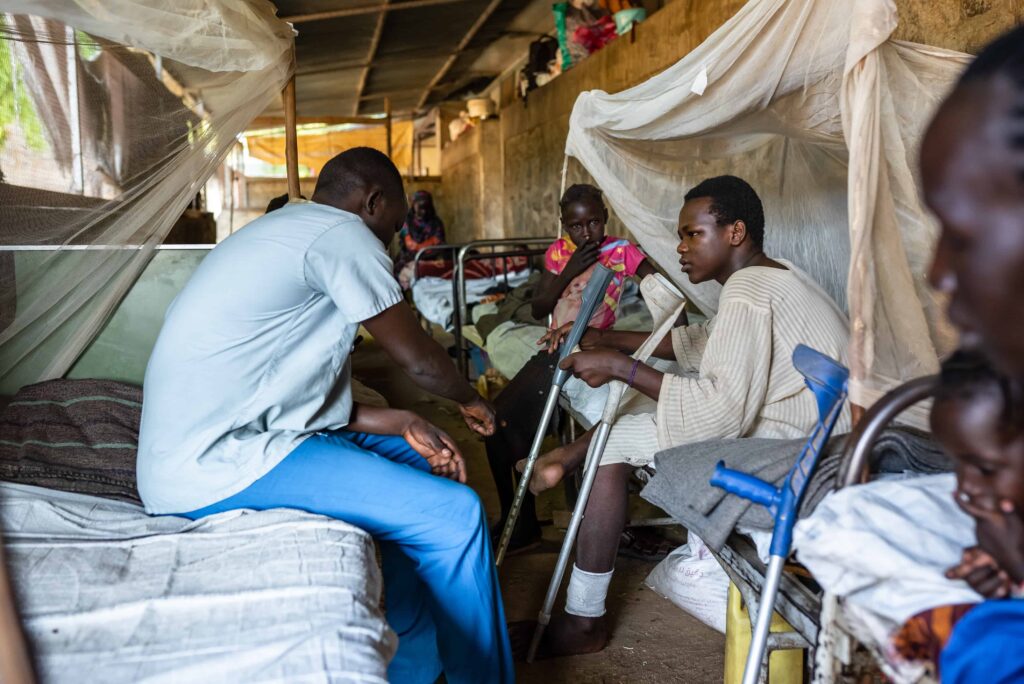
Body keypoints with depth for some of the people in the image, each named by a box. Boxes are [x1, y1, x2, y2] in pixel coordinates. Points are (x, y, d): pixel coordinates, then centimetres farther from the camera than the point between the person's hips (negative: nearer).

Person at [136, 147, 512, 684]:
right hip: (219, 462, -11)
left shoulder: (287, 232, 19)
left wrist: (403, 425, 6)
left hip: (197, 451, 11)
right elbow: (417, 359, -4)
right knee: (452, 513, -15)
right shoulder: (342, 232, -10)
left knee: (418, 458, 17)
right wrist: (471, 402, 16)